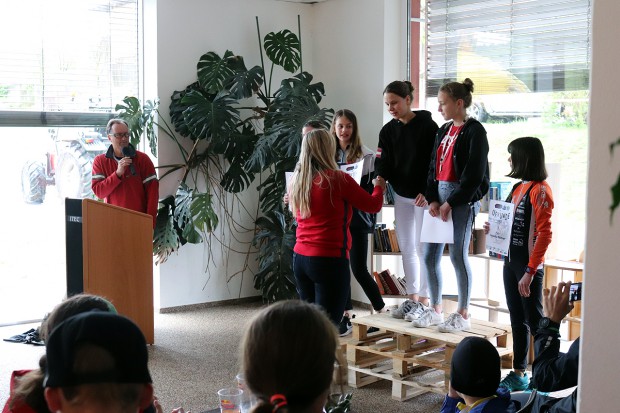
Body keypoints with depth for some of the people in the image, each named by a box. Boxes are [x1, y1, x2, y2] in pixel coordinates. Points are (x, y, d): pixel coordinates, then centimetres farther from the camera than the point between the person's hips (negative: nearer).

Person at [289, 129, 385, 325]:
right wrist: (379, 187, 21)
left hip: (300, 258, 7)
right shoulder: (338, 179, -11)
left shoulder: (297, 180, 6)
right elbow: (373, 205, 1)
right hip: (330, 260, -7)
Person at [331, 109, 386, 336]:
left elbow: (370, 190, -4)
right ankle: (345, 316, 17)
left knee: (359, 269, -5)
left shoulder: (365, 155, -3)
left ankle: (382, 311, 12)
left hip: (357, 218, -4)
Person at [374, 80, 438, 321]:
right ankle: (412, 299, 20)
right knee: (406, 248, 10)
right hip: (401, 195, 6)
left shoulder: (427, 126, -10)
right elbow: (383, 165, -1)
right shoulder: (388, 131, 6)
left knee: (422, 248, -1)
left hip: (424, 196, -6)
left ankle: (423, 301, 7)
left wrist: (428, 192, -20)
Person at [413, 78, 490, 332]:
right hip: (440, 197, 8)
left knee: (458, 255, -4)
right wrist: (433, 199, 0)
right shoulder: (444, 131, 15)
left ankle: (463, 315, 9)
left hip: (462, 199, -8)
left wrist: (450, 203, -14)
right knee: (430, 256, 8)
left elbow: (474, 174, -14)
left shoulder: (474, 131, -8)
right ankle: (435, 310, 21)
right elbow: (433, 168, 14)